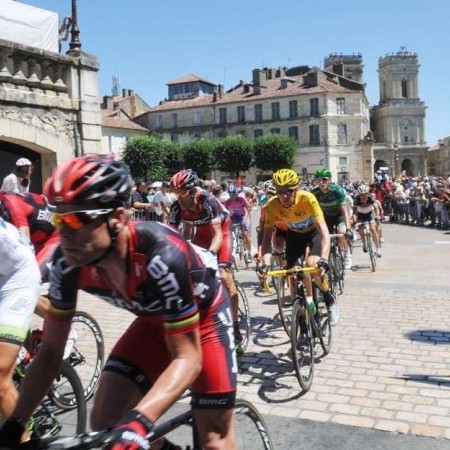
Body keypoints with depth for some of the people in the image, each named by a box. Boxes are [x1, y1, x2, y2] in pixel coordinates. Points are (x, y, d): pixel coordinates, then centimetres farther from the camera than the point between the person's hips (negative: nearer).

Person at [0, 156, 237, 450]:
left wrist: (138, 421, -45)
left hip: (204, 315, -4)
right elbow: (51, 350, -11)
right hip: (154, 319, 5)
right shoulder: (68, 263, -23)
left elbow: (188, 358, -32)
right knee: (104, 419, -6)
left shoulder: (161, 257, -39)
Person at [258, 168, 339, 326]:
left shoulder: (307, 198, -38)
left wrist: (324, 259, -57)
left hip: (314, 231, -3)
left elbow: (323, 230, -43)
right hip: (294, 233, 3)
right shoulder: (272, 205, -30)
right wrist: (265, 263, -46)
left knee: (312, 265, -26)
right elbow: (267, 236, -30)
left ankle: (329, 299, -2)